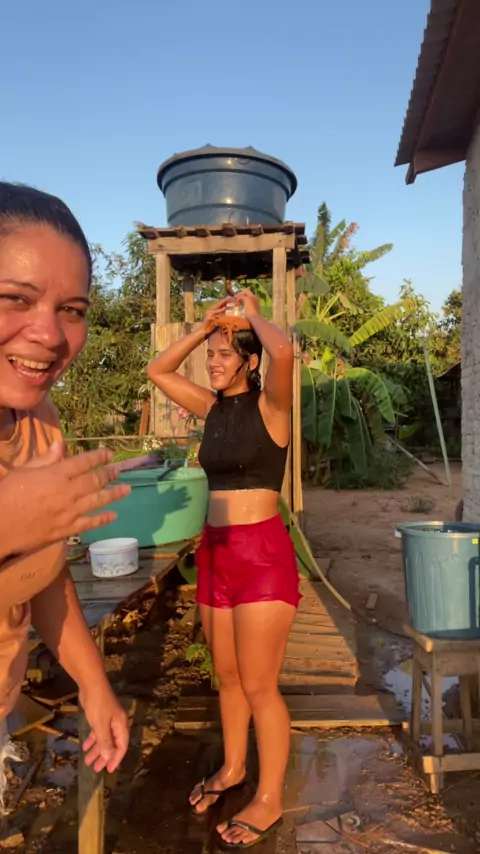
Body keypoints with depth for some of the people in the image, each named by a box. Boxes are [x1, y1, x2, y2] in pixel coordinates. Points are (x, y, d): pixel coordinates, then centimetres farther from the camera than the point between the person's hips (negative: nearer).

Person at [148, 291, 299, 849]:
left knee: (258, 686, 5)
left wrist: (253, 314, -11)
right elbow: (158, 371, 16)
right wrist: (204, 326, 7)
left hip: (261, 553, -7)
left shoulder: (268, 405, -10)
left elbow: (284, 352, -30)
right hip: (215, 552, 7)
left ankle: (269, 801, 25)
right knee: (226, 677, 21)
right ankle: (232, 768, 43)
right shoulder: (212, 407, 9)